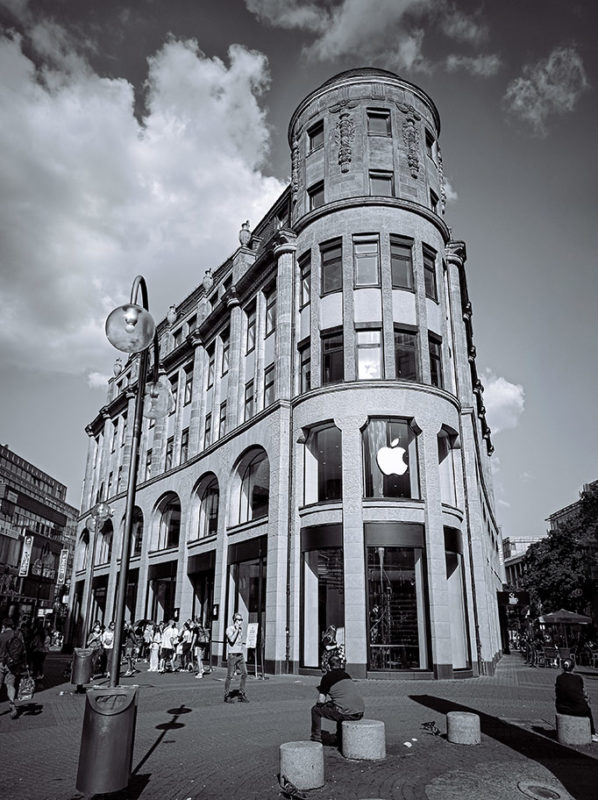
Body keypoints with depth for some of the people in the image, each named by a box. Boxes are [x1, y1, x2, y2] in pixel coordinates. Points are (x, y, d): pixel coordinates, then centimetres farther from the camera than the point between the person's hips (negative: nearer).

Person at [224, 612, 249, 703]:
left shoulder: (240, 629, 12)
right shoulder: (229, 629, -9)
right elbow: (232, 640, -25)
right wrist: (237, 629, -20)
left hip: (240, 655, 6)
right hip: (232, 655, -6)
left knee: (244, 674, -3)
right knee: (229, 676, -1)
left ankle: (241, 695, 6)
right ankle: (227, 696, 12)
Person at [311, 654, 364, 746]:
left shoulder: (327, 677, 4)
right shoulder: (347, 675, 20)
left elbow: (321, 701, 3)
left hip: (345, 713, -6)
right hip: (360, 713, 6)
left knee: (315, 709, 13)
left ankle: (316, 739, 16)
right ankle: (340, 739, 37)